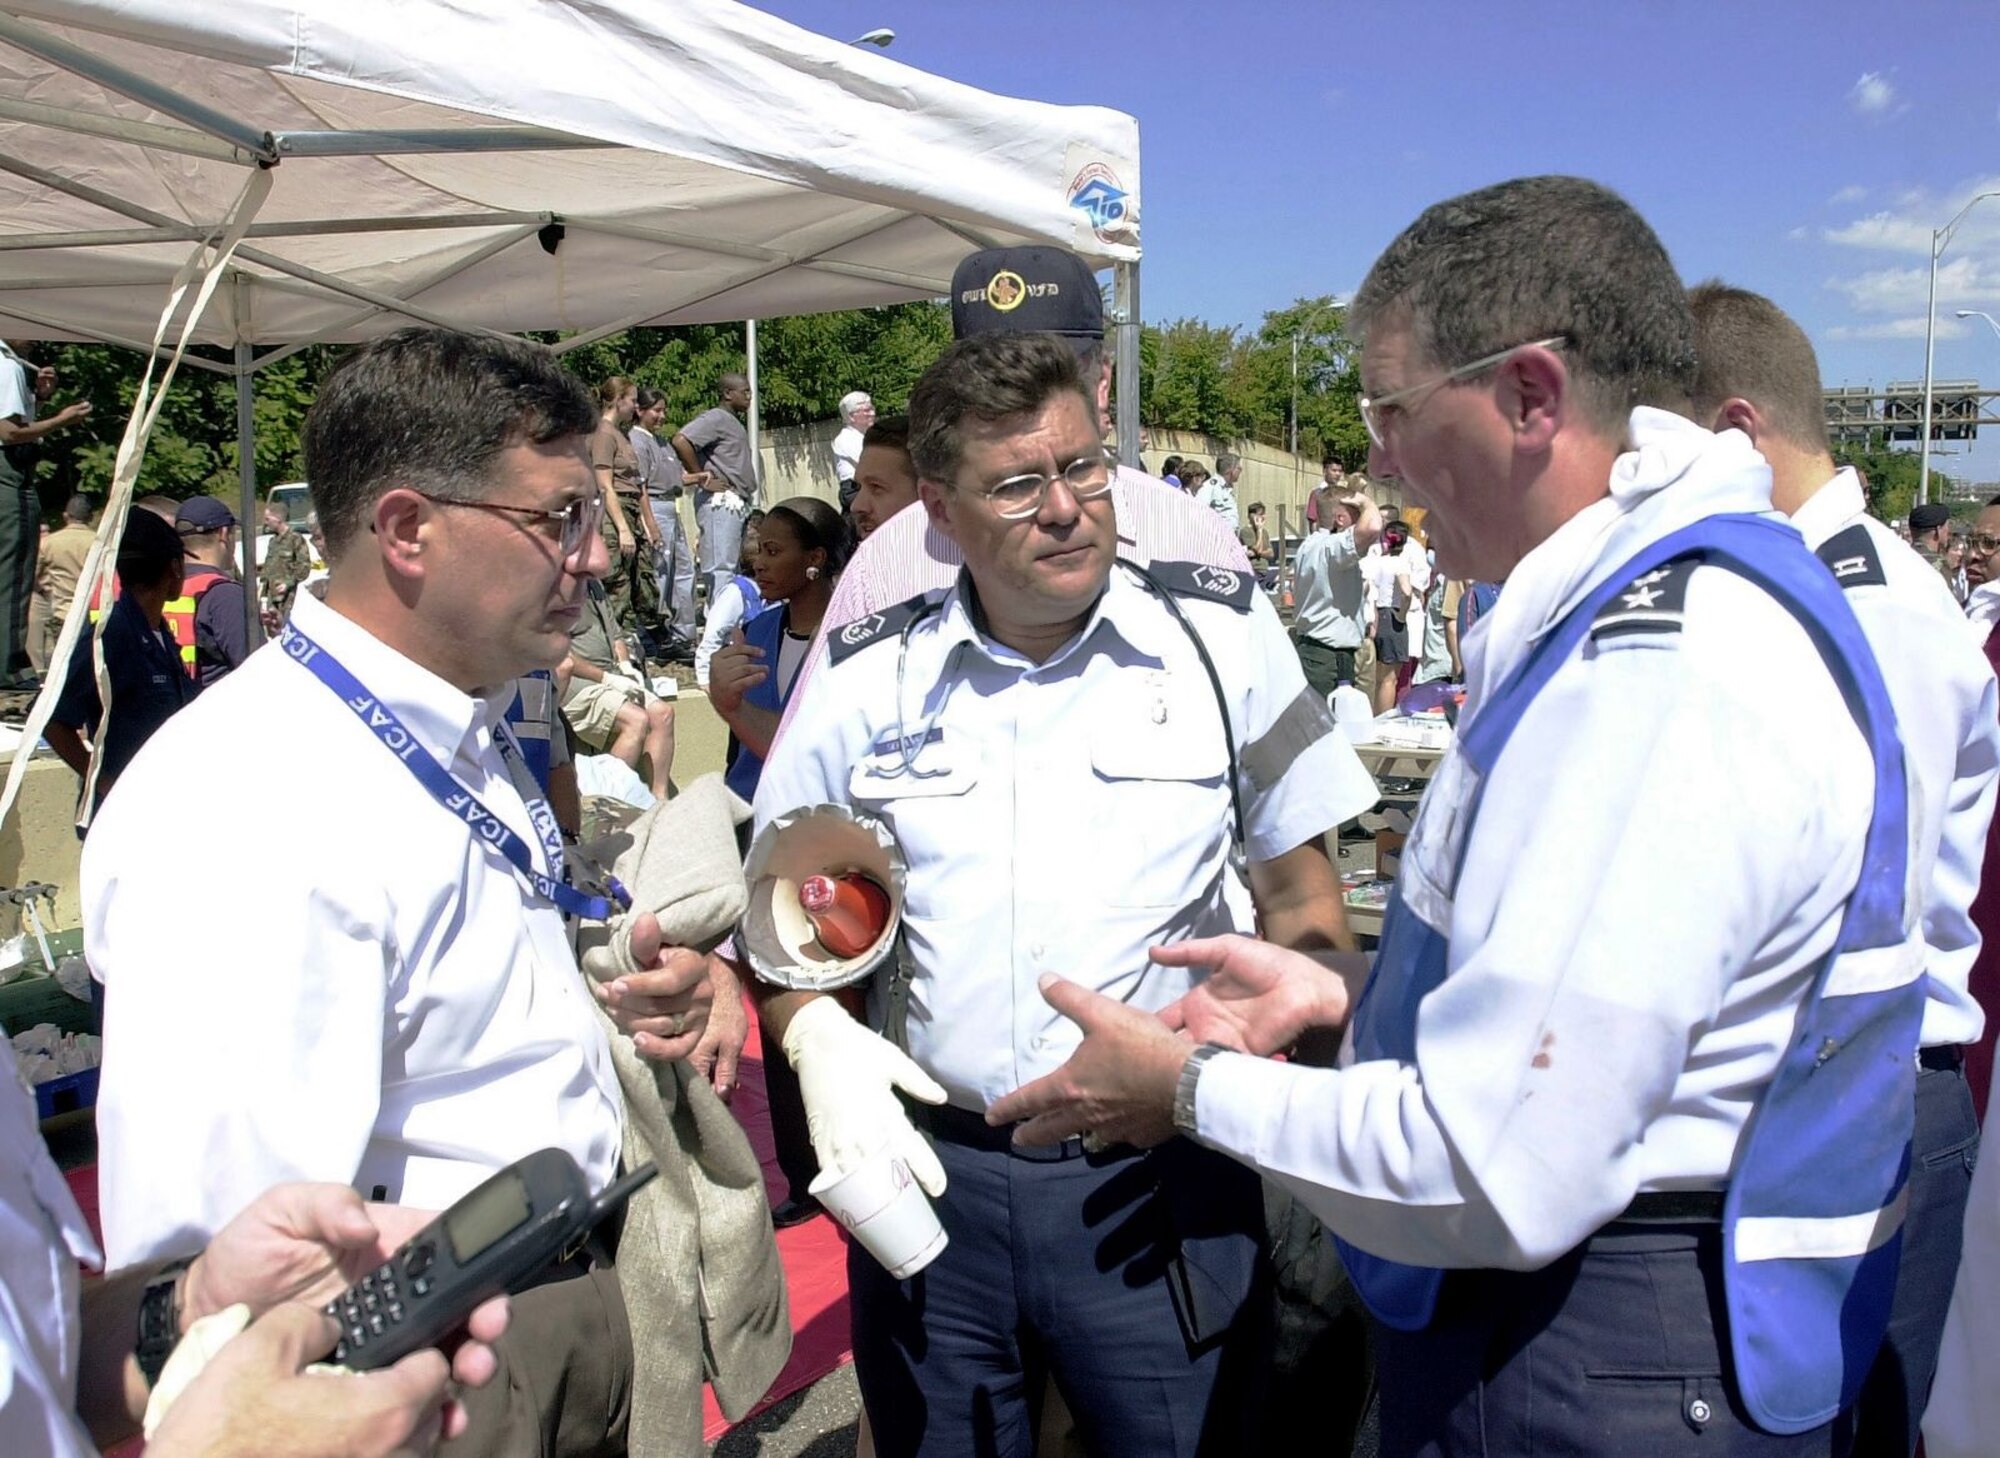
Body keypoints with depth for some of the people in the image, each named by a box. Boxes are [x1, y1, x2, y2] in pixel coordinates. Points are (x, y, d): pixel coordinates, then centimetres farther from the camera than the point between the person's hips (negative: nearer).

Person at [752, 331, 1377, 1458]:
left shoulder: (1225, 636, -3)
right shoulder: (865, 680, 0)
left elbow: (1303, 905, 3)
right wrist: (818, 1037, -10)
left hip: (1162, 1187, -1)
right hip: (927, 1177, 2)